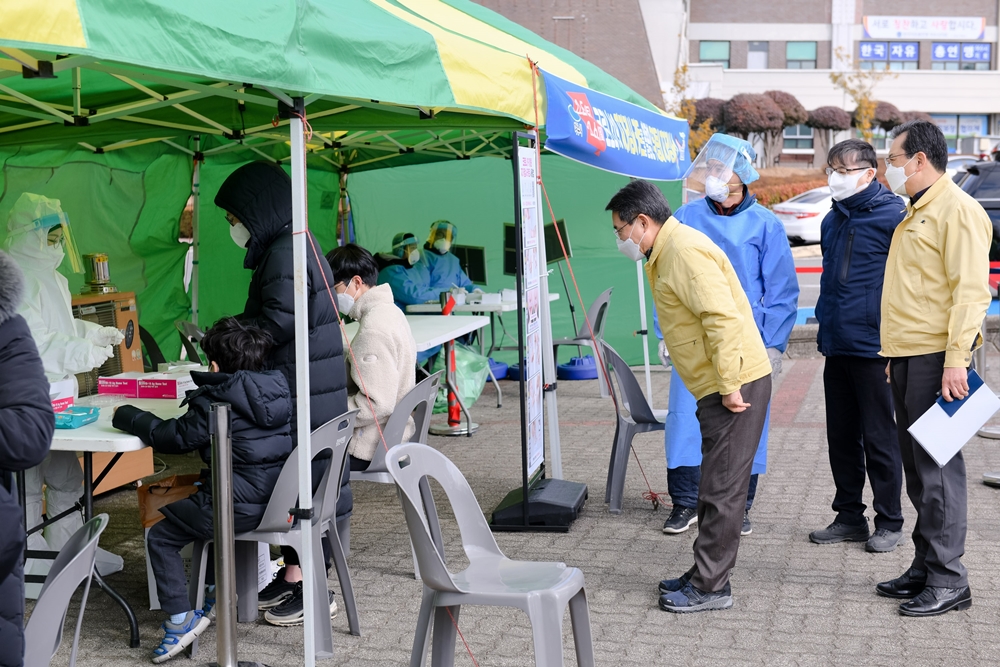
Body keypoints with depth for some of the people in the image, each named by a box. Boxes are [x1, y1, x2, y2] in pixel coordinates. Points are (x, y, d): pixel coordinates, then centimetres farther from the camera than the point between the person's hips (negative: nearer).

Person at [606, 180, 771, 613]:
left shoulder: (685, 251, -17)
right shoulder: (667, 252, 17)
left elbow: (723, 318, -25)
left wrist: (730, 386, -23)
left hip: (736, 385, -11)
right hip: (719, 385, 11)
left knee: (722, 488, -4)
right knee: (716, 485, 16)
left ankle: (711, 587, 4)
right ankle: (705, 575, 25)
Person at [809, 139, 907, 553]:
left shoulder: (892, 216, -11)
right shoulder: (833, 219, 13)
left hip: (872, 348, -7)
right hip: (836, 347, 8)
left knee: (879, 438, 3)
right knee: (841, 437, 13)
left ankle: (889, 522, 15)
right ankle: (849, 517, 24)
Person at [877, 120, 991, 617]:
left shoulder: (958, 210, -10)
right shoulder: (915, 212, 20)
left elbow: (971, 290, -17)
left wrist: (956, 359, -23)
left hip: (935, 357, -10)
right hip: (907, 357, 10)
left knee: (937, 468, -7)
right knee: (918, 468, 13)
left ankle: (948, 580, 0)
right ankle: (924, 568, 21)